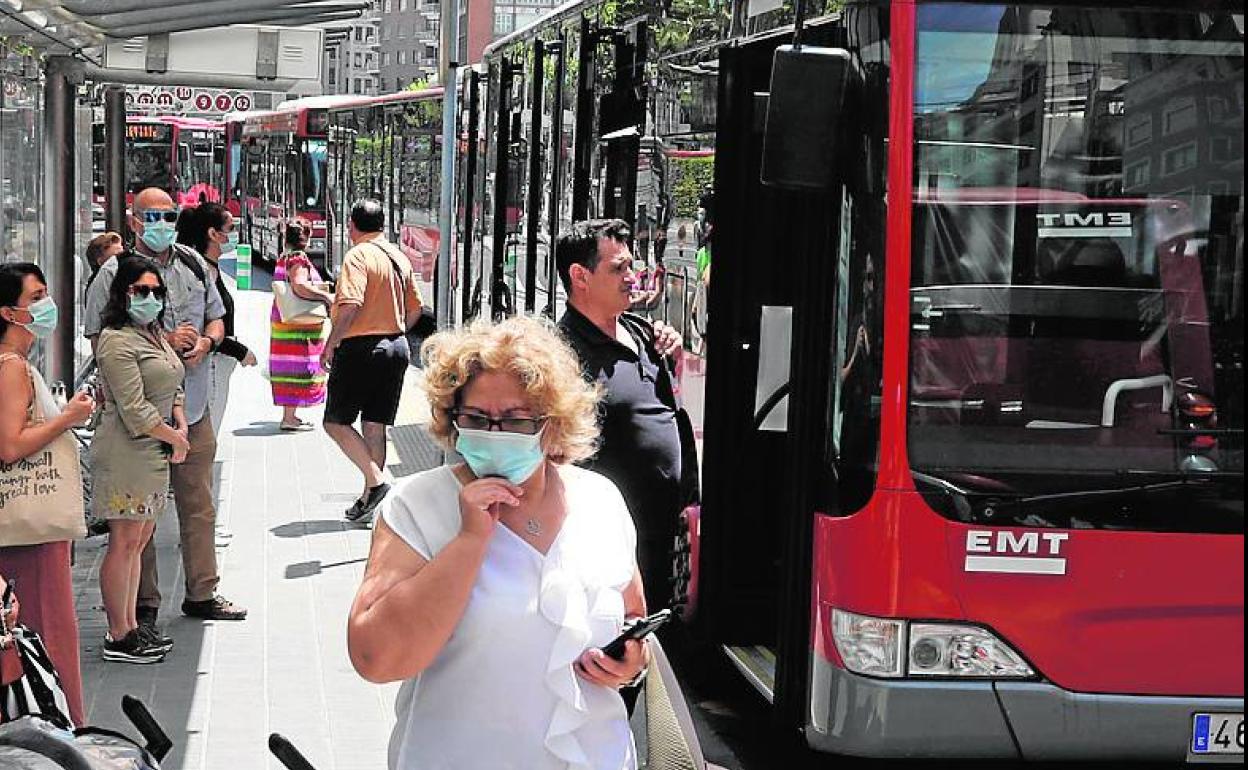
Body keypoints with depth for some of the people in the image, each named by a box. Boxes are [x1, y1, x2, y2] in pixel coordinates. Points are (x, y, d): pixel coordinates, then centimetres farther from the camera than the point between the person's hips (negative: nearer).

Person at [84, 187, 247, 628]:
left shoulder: (194, 265, 9)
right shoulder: (115, 273, -8)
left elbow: (216, 319, 19)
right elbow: (99, 339, -11)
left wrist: (205, 343, -4)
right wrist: (165, 342, -17)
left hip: (192, 407, 5)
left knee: (198, 505, 13)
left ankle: (202, 593, 25)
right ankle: (144, 604, 12)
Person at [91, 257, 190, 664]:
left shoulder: (155, 334, 15)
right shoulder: (117, 341, -15)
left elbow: (173, 387, 20)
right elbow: (134, 410, -19)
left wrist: (180, 423, 1)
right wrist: (175, 438, -8)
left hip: (154, 450, 9)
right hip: (126, 452, -9)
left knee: (140, 538, 13)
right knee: (124, 542, -4)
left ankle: (131, 626, 21)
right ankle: (118, 638, 3)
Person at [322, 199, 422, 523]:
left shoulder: (358, 256, -13)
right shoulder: (400, 257, 11)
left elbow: (350, 305, -25)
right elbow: (415, 309, 15)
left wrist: (331, 344, -16)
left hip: (361, 348, -7)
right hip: (397, 347, 7)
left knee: (336, 422, 1)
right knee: (375, 424, 12)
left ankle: (376, 481, -12)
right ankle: (370, 498, 15)